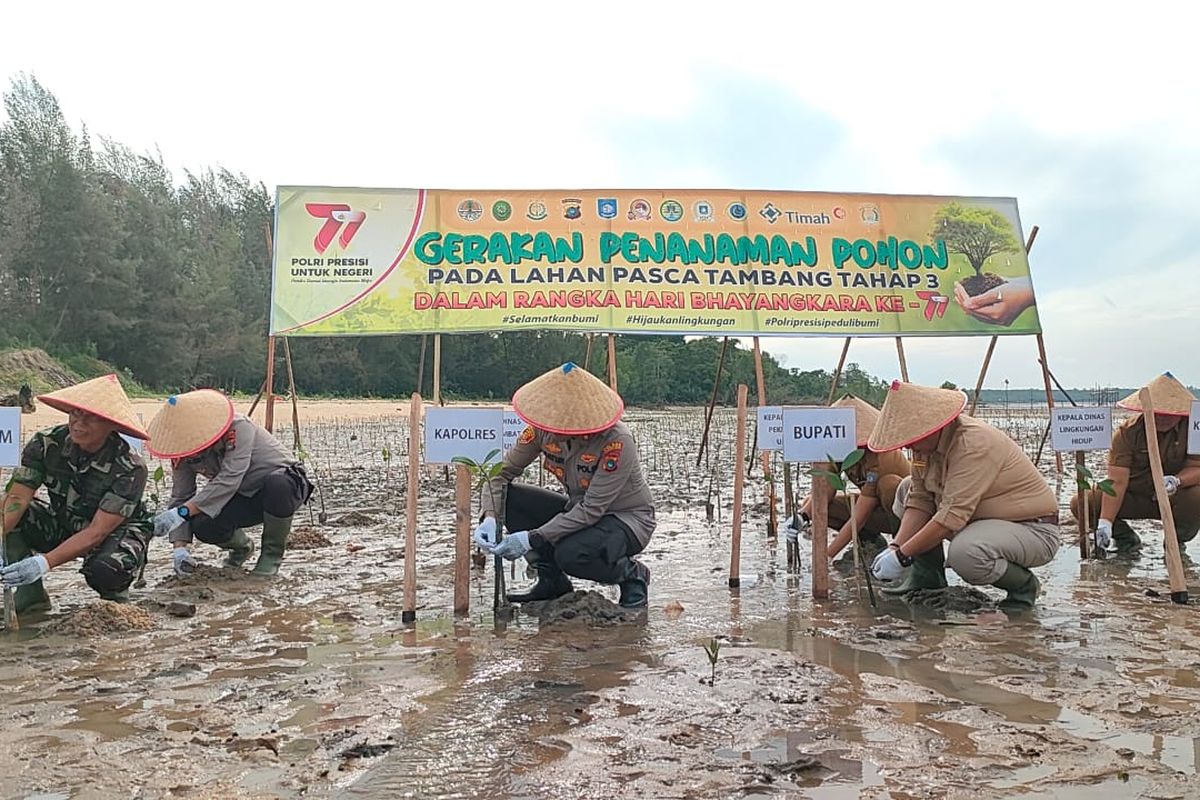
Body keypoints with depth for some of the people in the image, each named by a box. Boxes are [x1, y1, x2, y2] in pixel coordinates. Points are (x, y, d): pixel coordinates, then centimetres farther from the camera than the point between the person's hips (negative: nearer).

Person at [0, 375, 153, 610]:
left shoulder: (129, 469, -27)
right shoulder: (46, 443, -16)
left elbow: (97, 532, -31)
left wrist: (45, 563, -42)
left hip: (117, 531, -4)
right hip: (63, 526, 5)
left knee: (104, 570, -37)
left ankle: (114, 595, 1)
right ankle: (30, 594, -5)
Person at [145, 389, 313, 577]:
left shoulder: (239, 428, -30)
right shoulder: (184, 451, -10)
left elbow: (228, 480, -38)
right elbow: (180, 496, -9)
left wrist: (183, 512, -43)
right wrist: (179, 547, -21)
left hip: (286, 482, -5)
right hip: (244, 498, 5)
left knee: (277, 484, -41)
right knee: (203, 525, -24)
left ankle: (272, 553, -14)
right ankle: (241, 547, 13)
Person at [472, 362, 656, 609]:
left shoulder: (617, 442, -31)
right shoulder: (544, 428, -15)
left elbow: (592, 510, -31)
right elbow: (503, 471, -7)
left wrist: (531, 539, -34)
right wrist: (490, 517, -25)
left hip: (628, 520, -6)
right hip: (580, 511, 6)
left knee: (570, 554, -35)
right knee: (509, 498, -14)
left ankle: (633, 574, -3)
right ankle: (551, 580, -1)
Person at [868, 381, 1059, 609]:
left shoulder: (974, 444, -29)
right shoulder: (927, 442, -3)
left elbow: (952, 517, -32)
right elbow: (919, 500, -1)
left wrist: (902, 556, -27)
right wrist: (896, 546, -14)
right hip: (984, 519, 9)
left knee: (965, 553, -37)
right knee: (906, 490, 4)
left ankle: (1023, 585, -4)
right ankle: (927, 577, 11)